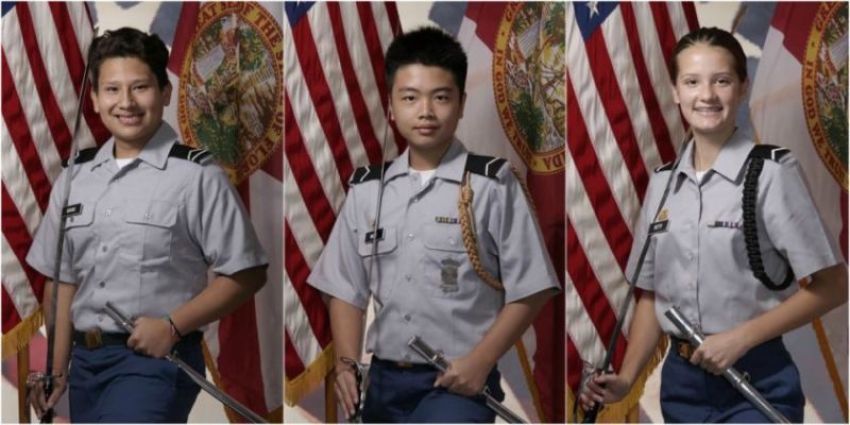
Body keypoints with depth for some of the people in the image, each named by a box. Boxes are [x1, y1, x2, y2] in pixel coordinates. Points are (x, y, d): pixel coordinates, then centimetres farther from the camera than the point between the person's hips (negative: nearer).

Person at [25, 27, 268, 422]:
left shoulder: (197, 176, -7)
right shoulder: (74, 178, 10)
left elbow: (246, 273, -7)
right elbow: (63, 281, 13)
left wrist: (172, 326, -13)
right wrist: (57, 370, 9)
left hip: (155, 360, -6)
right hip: (86, 359, 6)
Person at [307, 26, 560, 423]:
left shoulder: (492, 185, -6)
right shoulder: (366, 189, 7)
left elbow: (528, 291, -5)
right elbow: (346, 289, 11)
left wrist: (479, 362, -12)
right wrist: (347, 363, -2)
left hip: (458, 382, -5)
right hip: (383, 379, 5)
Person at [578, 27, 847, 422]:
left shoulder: (772, 172, -9)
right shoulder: (662, 182, 7)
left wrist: (740, 338, -15)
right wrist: (626, 378, 0)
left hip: (756, 383, -5)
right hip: (681, 381, 5)